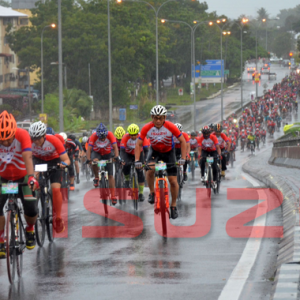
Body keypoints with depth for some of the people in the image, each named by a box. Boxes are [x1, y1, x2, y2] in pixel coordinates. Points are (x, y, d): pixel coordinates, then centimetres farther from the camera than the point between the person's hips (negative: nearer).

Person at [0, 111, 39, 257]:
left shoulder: (22, 135, -26)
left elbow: (27, 157, -36)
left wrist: (31, 177, -51)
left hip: (22, 176, -1)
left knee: (31, 210, -14)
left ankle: (30, 229, 20)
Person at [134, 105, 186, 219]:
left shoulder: (170, 127, -27)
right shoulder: (147, 128, -24)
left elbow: (182, 141, -20)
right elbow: (138, 144, -15)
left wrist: (183, 158, -28)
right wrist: (137, 160, -26)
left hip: (168, 152, -1)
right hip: (154, 151, 1)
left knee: (173, 181, -6)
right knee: (150, 169, -29)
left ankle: (173, 206, 12)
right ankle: (152, 192, -4)